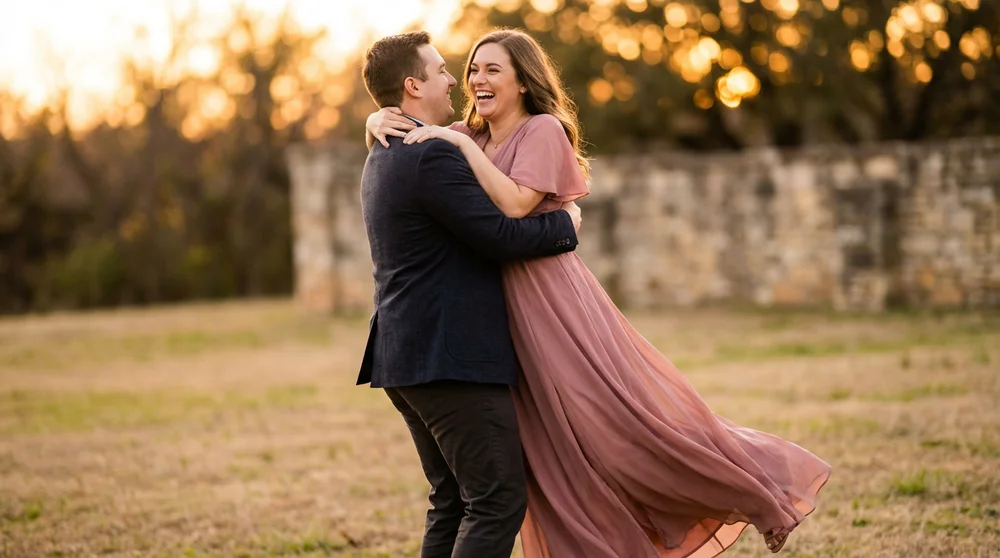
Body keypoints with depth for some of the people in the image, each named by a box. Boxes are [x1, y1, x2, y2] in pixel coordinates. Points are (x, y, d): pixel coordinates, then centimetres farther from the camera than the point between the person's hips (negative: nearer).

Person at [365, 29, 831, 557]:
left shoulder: (542, 131, -5)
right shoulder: (469, 136, 14)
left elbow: (514, 206, -20)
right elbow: (392, 130, 19)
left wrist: (460, 143, -19)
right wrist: (381, 121, -4)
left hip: (553, 305, -7)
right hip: (501, 318, 7)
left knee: (631, 415, -9)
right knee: (551, 468, 8)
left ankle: (763, 487, 6)